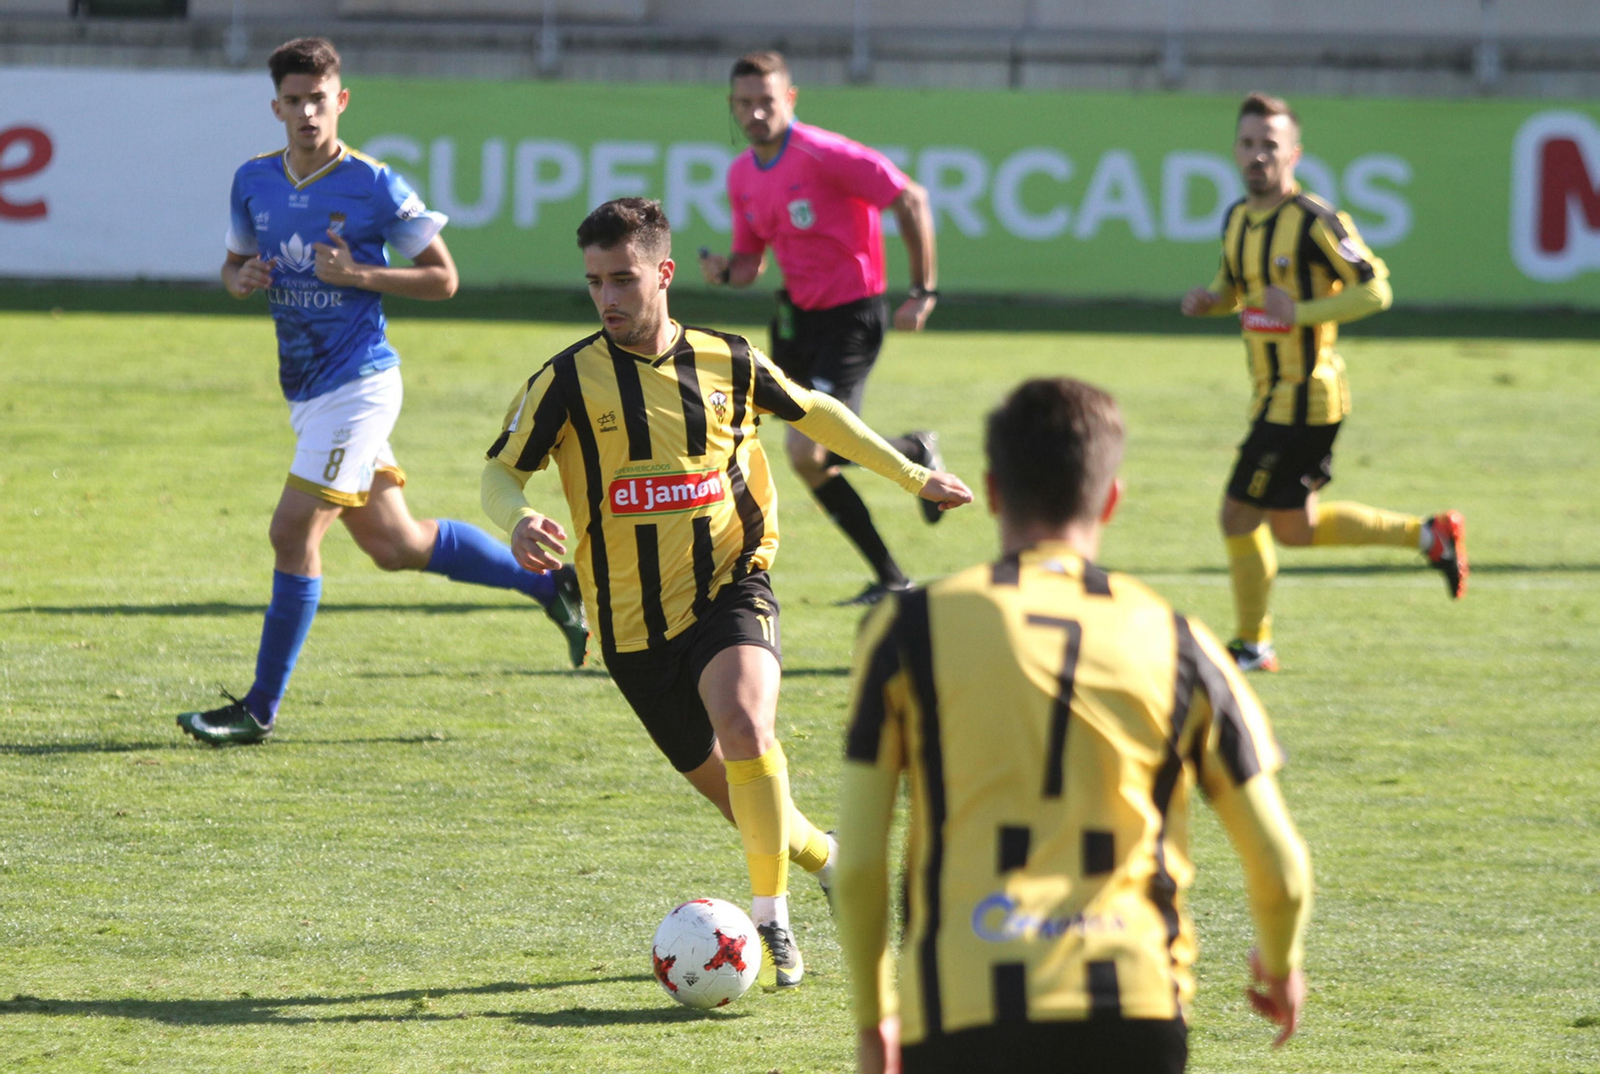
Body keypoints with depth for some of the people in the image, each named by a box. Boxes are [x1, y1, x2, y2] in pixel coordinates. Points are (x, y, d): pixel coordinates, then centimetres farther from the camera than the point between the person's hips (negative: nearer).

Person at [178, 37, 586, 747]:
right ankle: (550, 584, 29)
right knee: (394, 544, 13)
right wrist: (240, 279, -3)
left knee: (293, 531, -13)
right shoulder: (253, 182, 6)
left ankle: (260, 709, -4)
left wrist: (358, 274, -18)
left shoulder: (373, 187, -11)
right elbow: (236, 262, 21)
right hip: (306, 390, 7)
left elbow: (443, 278, -5)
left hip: (357, 386, -7)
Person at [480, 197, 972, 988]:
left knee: (743, 724, -30)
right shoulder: (569, 380, -6)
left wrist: (912, 476, 22)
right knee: (727, 788, 9)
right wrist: (518, 523, -24)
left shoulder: (727, 362, 0)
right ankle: (825, 858, 41)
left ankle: (771, 920, -19)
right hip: (633, 619, 1)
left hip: (729, 588, -1)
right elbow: (501, 469, 0)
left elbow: (813, 413, 18)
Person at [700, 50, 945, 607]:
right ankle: (891, 578, 20)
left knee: (807, 452, -17)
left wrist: (922, 293, -15)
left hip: (850, 315, -8)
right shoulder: (741, 175, 5)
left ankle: (915, 452, 10)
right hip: (797, 319, 8)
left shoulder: (824, 155, -19)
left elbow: (910, 200, -16)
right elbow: (751, 259, 15)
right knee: (810, 462, 8)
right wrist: (725, 271, -10)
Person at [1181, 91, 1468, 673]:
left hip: (1304, 396, -9)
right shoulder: (1237, 218, 8)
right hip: (1274, 397, 9)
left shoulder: (1316, 222, -17)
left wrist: (1301, 312, -26)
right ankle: (1430, 535, 26)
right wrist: (1207, 300, 0)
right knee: (1295, 530, 16)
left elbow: (1376, 290, -16)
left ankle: (1252, 646, 13)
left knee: (1239, 515, -4)